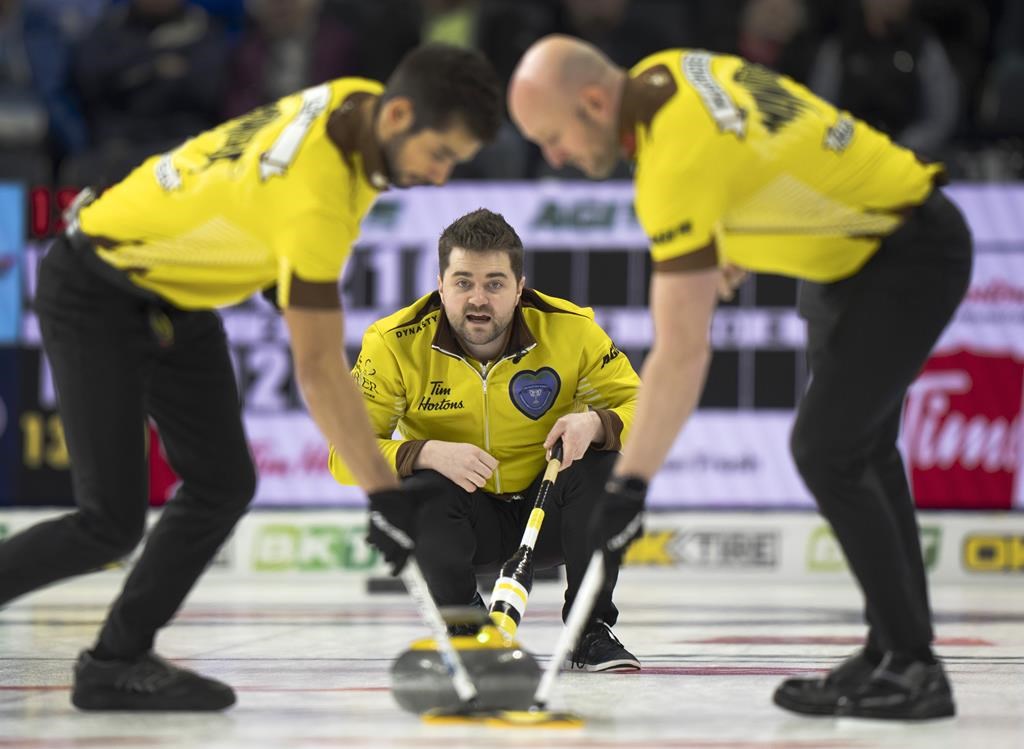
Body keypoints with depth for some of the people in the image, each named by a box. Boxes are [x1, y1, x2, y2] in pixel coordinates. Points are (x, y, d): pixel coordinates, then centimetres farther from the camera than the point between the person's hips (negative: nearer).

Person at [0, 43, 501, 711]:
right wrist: (386, 494, -31)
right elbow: (318, 368, -33)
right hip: (96, 295, -9)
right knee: (112, 523, -13)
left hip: (176, 297, 9)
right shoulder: (312, 197, -35)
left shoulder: (361, 102, -9)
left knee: (223, 485, 0)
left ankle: (117, 662, 6)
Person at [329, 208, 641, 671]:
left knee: (603, 460, -27)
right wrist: (427, 453, -36)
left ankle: (590, 632, -10)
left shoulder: (571, 330, -14)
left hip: (549, 513, 1)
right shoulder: (395, 344, -16)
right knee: (417, 494, -33)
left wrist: (596, 423, -34)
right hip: (465, 520, -1)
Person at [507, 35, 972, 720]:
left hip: (911, 253, -11)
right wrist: (718, 261, 19)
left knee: (826, 451, -14)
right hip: (856, 241, 11)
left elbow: (683, 354, -32)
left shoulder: (680, 160, -31)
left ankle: (912, 669, -9)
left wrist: (629, 484, -28)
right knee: (861, 449, 16)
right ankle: (896, 648, 24)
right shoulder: (659, 74, -5)